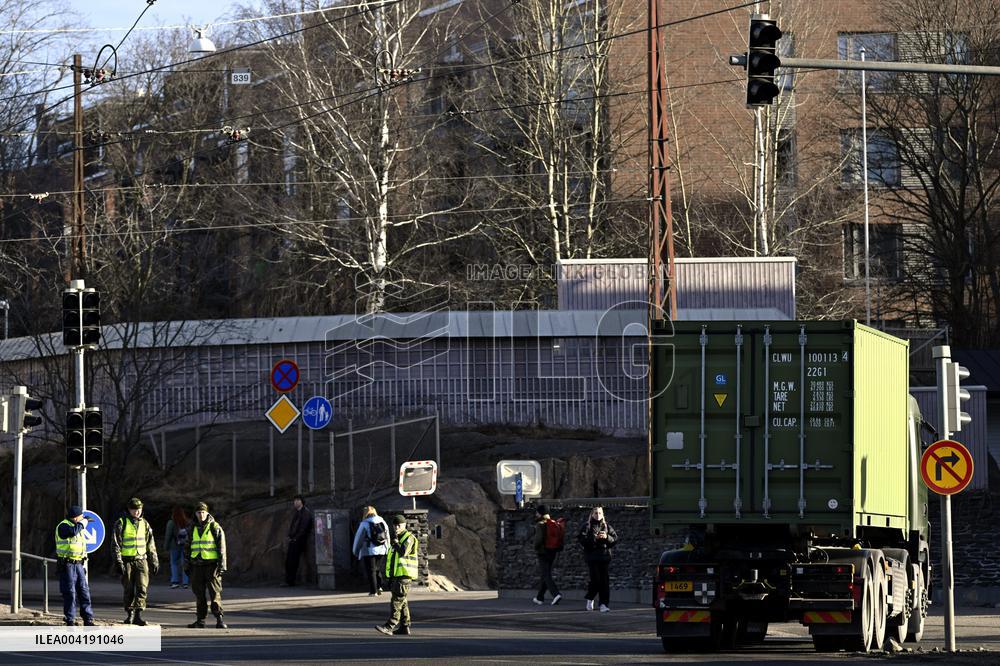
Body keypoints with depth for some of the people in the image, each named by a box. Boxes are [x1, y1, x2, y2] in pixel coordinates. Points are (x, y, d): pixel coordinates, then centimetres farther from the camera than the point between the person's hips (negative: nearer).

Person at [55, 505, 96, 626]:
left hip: (78, 564, 8)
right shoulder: (63, 526, -9)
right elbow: (72, 532, -31)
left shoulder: (77, 526, 17)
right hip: (67, 565, -8)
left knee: (84, 590, 4)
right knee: (70, 593, -5)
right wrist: (82, 524, -15)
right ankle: (70, 620, 1)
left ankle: (88, 619, 6)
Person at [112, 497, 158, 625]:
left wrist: (154, 562, 13)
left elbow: (151, 545, 15)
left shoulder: (144, 524, 10)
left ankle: (138, 615, -15)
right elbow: (115, 544, -6)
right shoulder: (121, 523, -2)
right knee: (128, 590, 3)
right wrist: (118, 562, -14)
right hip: (127, 561, -2)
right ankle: (129, 614, 14)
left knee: (142, 588, -11)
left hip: (141, 560, 2)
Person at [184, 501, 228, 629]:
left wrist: (222, 565, -10)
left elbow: (221, 547, -4)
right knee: (199, 594, 6)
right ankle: (200, 620, 10)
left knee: (215, 593, -9)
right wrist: (186, 565, 14)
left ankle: (219, 619, -11)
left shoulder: (215, 528, -1)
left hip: (212, 564, -4)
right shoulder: (193, 529, 13)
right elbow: (187, 548, 18)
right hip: (197, 566, 4)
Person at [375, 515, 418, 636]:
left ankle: (390, 626, -21)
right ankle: (404, 627, 11)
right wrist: (390, 578, 22)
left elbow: (403, 552, -25)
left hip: (404, 575, -9)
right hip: (396, 575, 9)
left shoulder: (409, 538, -7)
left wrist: (396, 543, -7)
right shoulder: (398, 539, 21)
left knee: (398, 600, -14)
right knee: (402, 603, 9)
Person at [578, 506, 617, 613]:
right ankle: (590, 599, 17)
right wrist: (594, 537, -19)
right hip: (592, 556, -3)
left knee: (604, 581, -4)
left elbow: (615, 539, 9)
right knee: (596, 579, -9)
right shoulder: (587, 526, 3)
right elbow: (581, 539, -9)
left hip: (604, 556, 3)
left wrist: (607, 537, -10)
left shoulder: (607, 526, 12)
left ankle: (603, 604, -2)